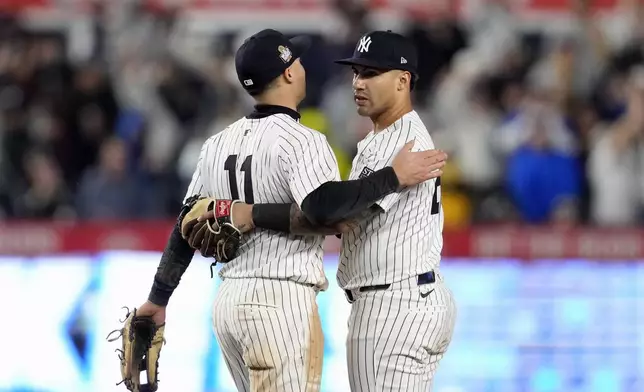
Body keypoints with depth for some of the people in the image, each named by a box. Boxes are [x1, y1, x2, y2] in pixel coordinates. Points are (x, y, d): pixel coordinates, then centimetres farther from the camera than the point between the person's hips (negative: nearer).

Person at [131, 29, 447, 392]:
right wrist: (394, 177, -22)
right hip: (281, 302, -8)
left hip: (228, 301, 8)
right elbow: (322, 207, -28)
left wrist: (159, 298, 25)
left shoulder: (219, 143, 13)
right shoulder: (300, 140, -11)